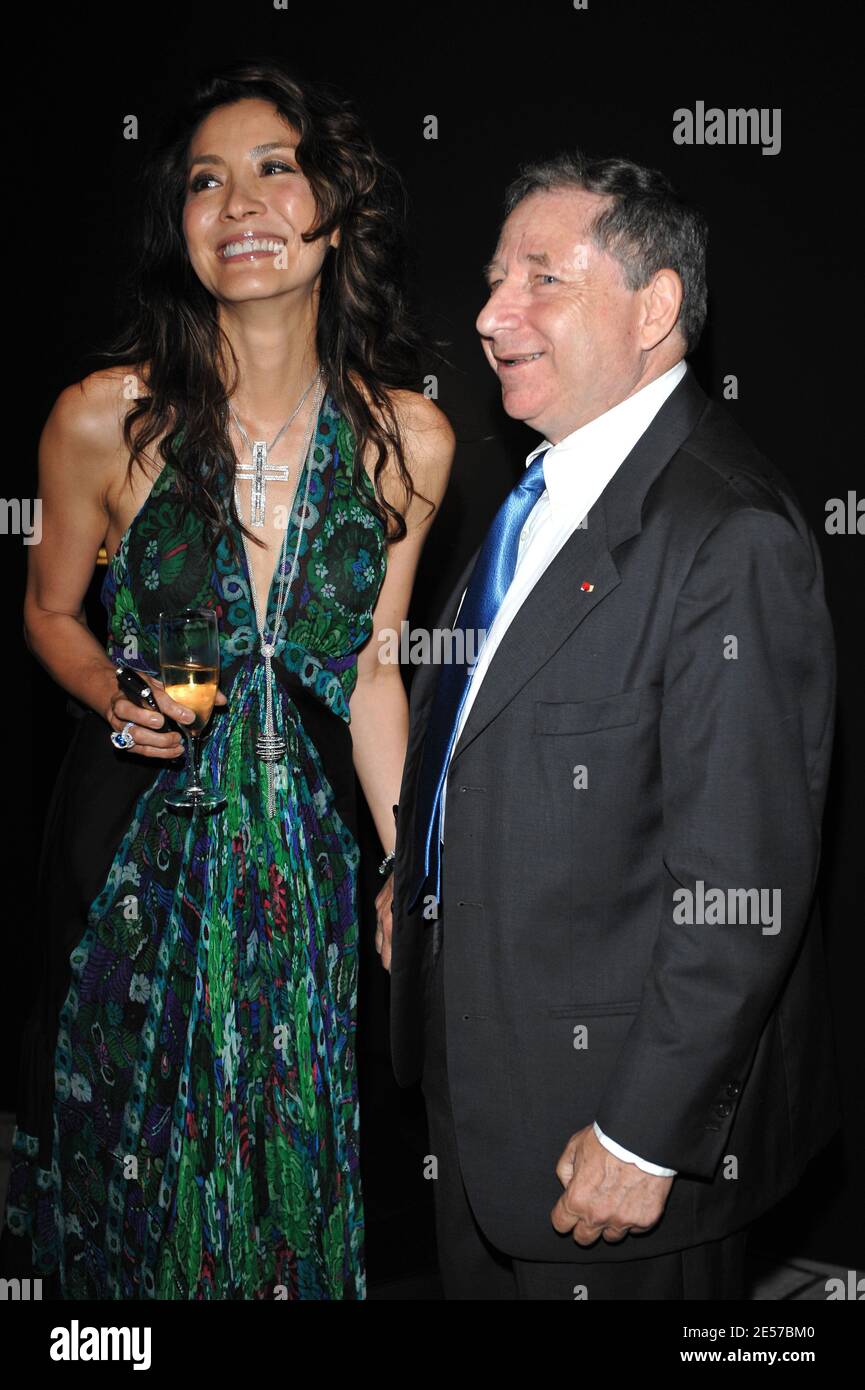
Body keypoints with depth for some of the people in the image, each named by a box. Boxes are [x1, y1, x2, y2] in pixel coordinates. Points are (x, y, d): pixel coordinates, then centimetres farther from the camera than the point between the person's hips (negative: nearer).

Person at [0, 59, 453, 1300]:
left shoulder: (410, 440, -8)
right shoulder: (104, 421, -14)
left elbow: (372, 663, 1)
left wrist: (407, 868, 2)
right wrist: (120, 700, -18)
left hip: (307, 839, 1)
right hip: (137, 835, -1)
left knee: (291, 1148, 18)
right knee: (133, 1147, 18)